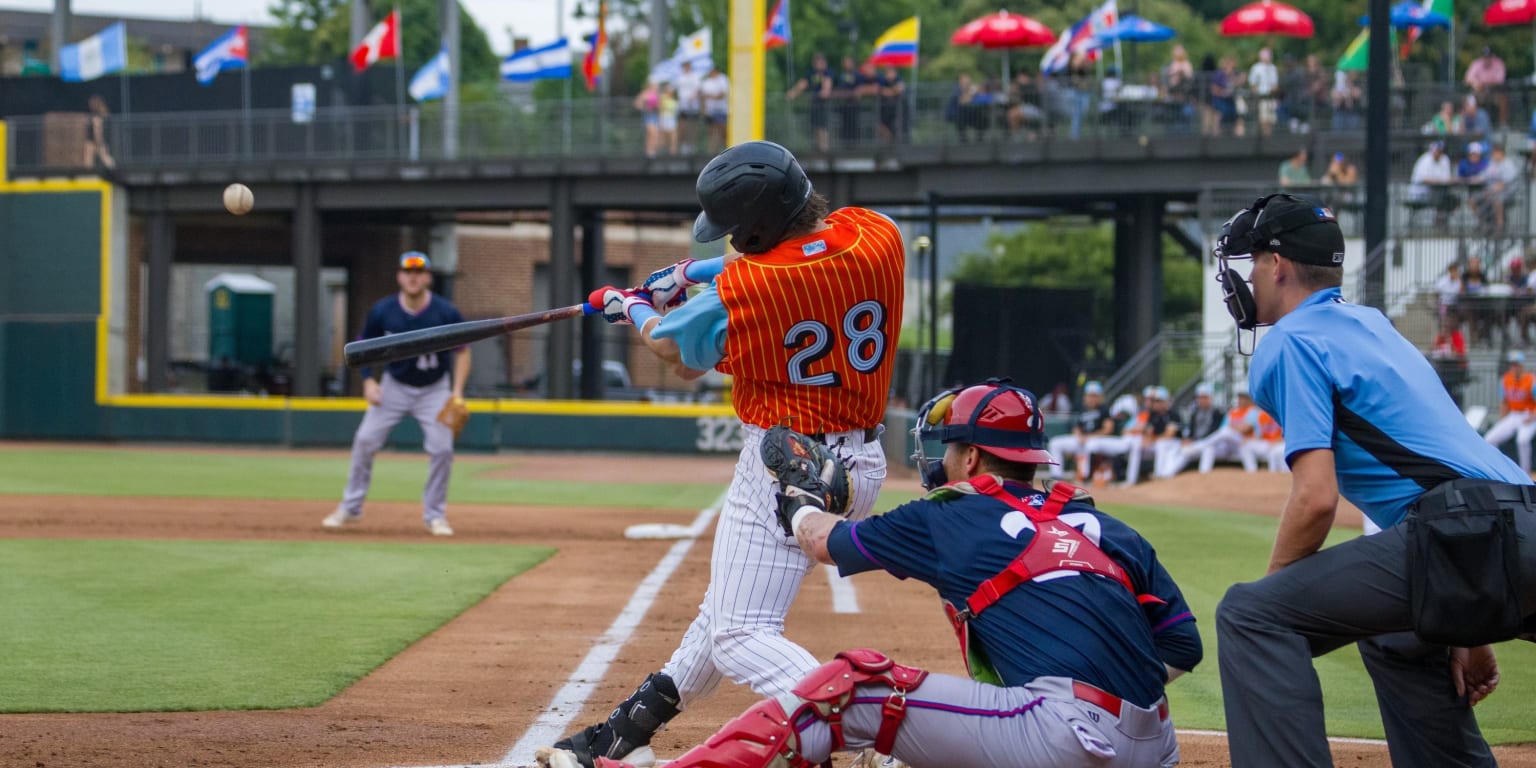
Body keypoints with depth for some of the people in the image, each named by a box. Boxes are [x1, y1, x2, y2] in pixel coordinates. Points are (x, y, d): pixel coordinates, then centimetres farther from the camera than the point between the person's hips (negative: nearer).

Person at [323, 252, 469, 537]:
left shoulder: (446, 312, -17)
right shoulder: (383, 311, -14)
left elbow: (462, 351, -5)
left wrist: (457, 392, -14)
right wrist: (368, 381, -12)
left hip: (434, 389, -1)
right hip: (394, 385, 1)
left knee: (442, 449, -12)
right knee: (365, 441, -8)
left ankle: (435, 515, 6)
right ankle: (350, 508, 6)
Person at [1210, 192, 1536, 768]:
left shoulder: (1291, 342, 0)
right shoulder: (1373, 326, 28)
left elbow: (1316, 498, -11)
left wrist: (1273, 588, 6)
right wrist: (1466, 634, 31)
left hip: (1462, 536, -9)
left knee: (1252, 615, -9)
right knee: (1397, 636, 37)